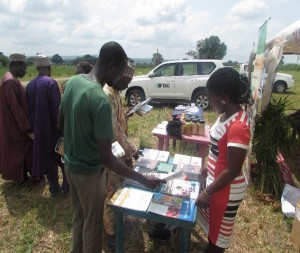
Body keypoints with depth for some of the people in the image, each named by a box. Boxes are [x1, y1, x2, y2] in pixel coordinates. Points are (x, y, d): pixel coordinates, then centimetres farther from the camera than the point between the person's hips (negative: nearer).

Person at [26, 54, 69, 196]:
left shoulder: (30, 85, 4)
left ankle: (54, 188, 25)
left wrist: (33, 126, 17)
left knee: (47, 157, 15)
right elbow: (58, 108, -18)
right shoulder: (51, 83, -15)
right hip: (54, 127, -5)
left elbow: (29, 108, 9)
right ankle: (66, 185, 22)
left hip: (39, 128, 6)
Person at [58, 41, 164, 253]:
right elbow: (106, 157, -29)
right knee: (93, 222, 16)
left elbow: (61, 123, 7)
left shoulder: (73, 82, -4)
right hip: (89, 171, -8)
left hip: (70, 163, 8)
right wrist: (144, 180, -25)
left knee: (79, 216, 28)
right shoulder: (101, 101, -30)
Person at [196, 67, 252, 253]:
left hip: (227, 189, -9)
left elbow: (232, 171, -25)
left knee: (218, 232, 16)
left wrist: (207, 192, -17)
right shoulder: (227, 114, -2)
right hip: (216, 180, 9)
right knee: (212, 225, 28)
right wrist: (208, 168, 18)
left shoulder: (238, 127, -30)